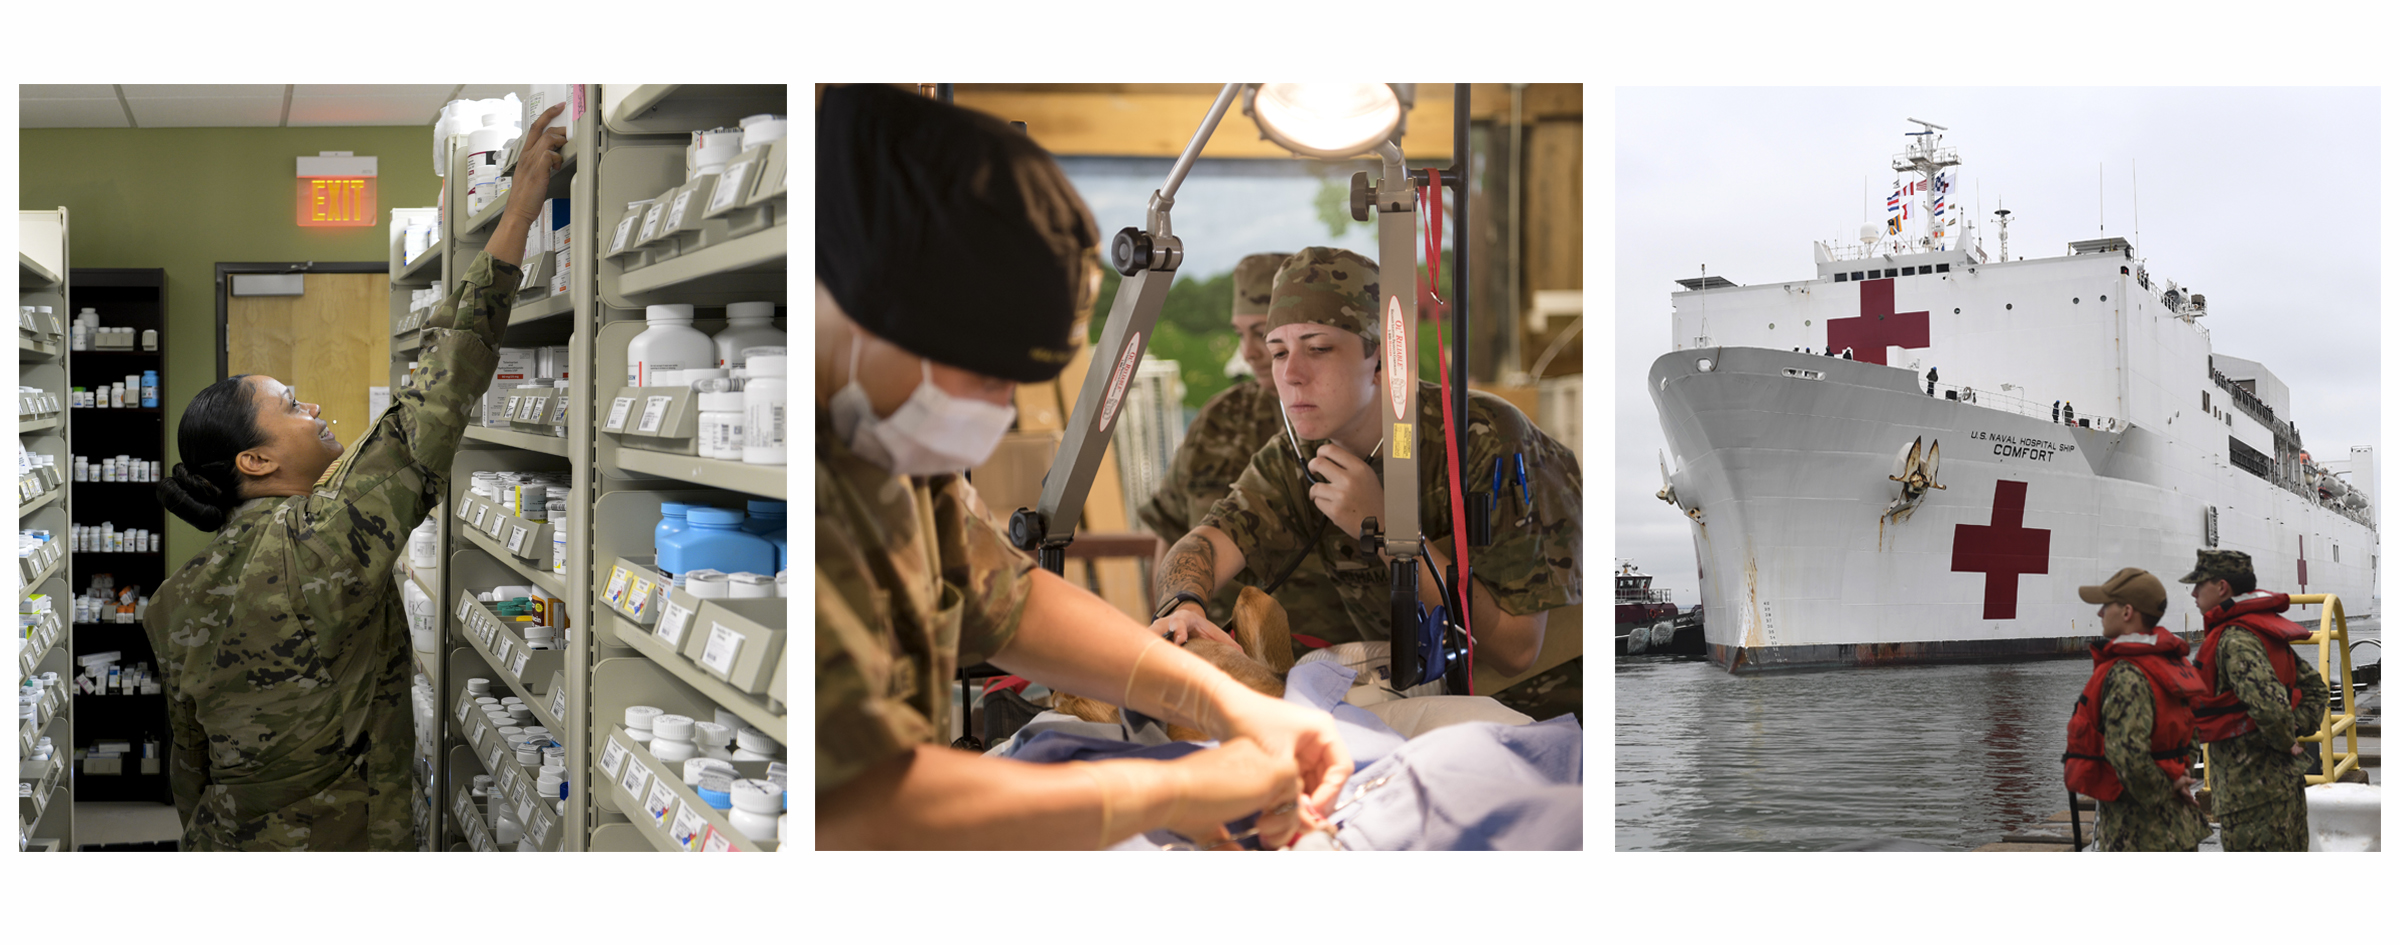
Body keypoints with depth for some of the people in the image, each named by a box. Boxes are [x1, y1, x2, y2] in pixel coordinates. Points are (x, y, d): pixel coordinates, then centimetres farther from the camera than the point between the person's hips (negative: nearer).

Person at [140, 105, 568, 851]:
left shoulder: (179, 599, 4)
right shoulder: (318, 543, -20)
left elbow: (188, 764, 12)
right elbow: (435, 400, -21)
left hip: (225, 843, 8)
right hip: (339, 844, -8)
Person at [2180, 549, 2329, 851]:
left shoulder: (2235, 641, -19)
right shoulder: (2263, 631, 14)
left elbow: (2268, 704, -32)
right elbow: (2313, 684, 23)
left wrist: (2287, 743, -15)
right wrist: (2299, 729, 11)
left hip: (2253, 785, -10)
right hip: (2282, 778, 10)